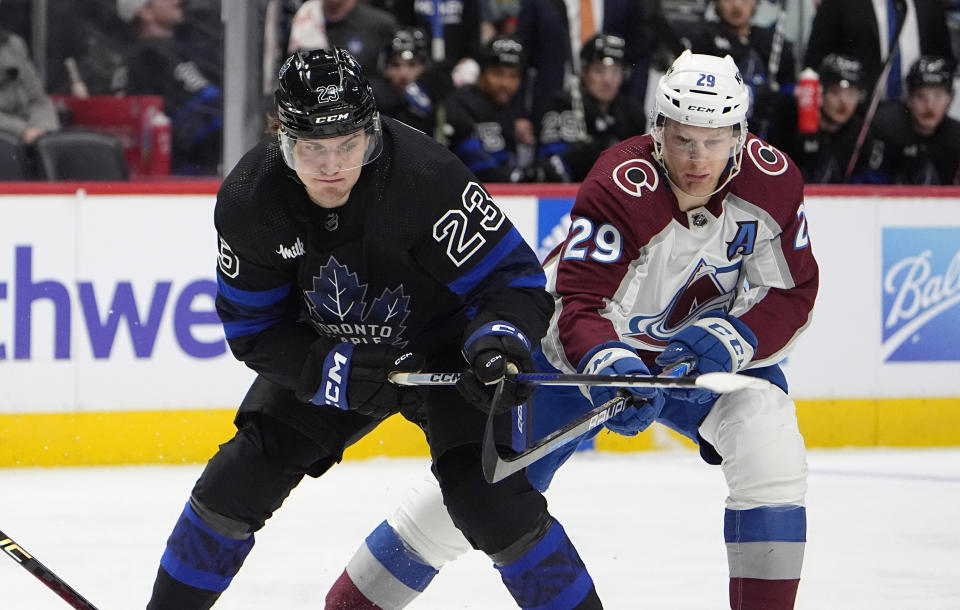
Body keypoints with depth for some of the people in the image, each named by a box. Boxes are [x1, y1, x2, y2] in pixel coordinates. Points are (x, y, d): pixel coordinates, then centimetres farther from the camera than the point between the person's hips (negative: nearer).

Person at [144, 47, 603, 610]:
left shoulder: (428, 177, -33)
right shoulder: (247, 201, -21)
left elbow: (514, 277, -26)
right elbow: (254, 331, -12)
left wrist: (499, 343, -46)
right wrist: (332, 372, -28)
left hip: (445, 352, -4)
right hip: (324, 355, 4)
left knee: (489, 499, -20)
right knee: (240, 478, -3)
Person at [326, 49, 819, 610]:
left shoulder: (774, 181, -19)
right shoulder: (622, 188, -31)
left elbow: (792, 296, -12)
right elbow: (579, 308, -35)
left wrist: (729, 340, -29)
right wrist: (612, 368, -54)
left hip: (698, 345, 3)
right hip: (582, 348, -3)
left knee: (771, 440, -23)